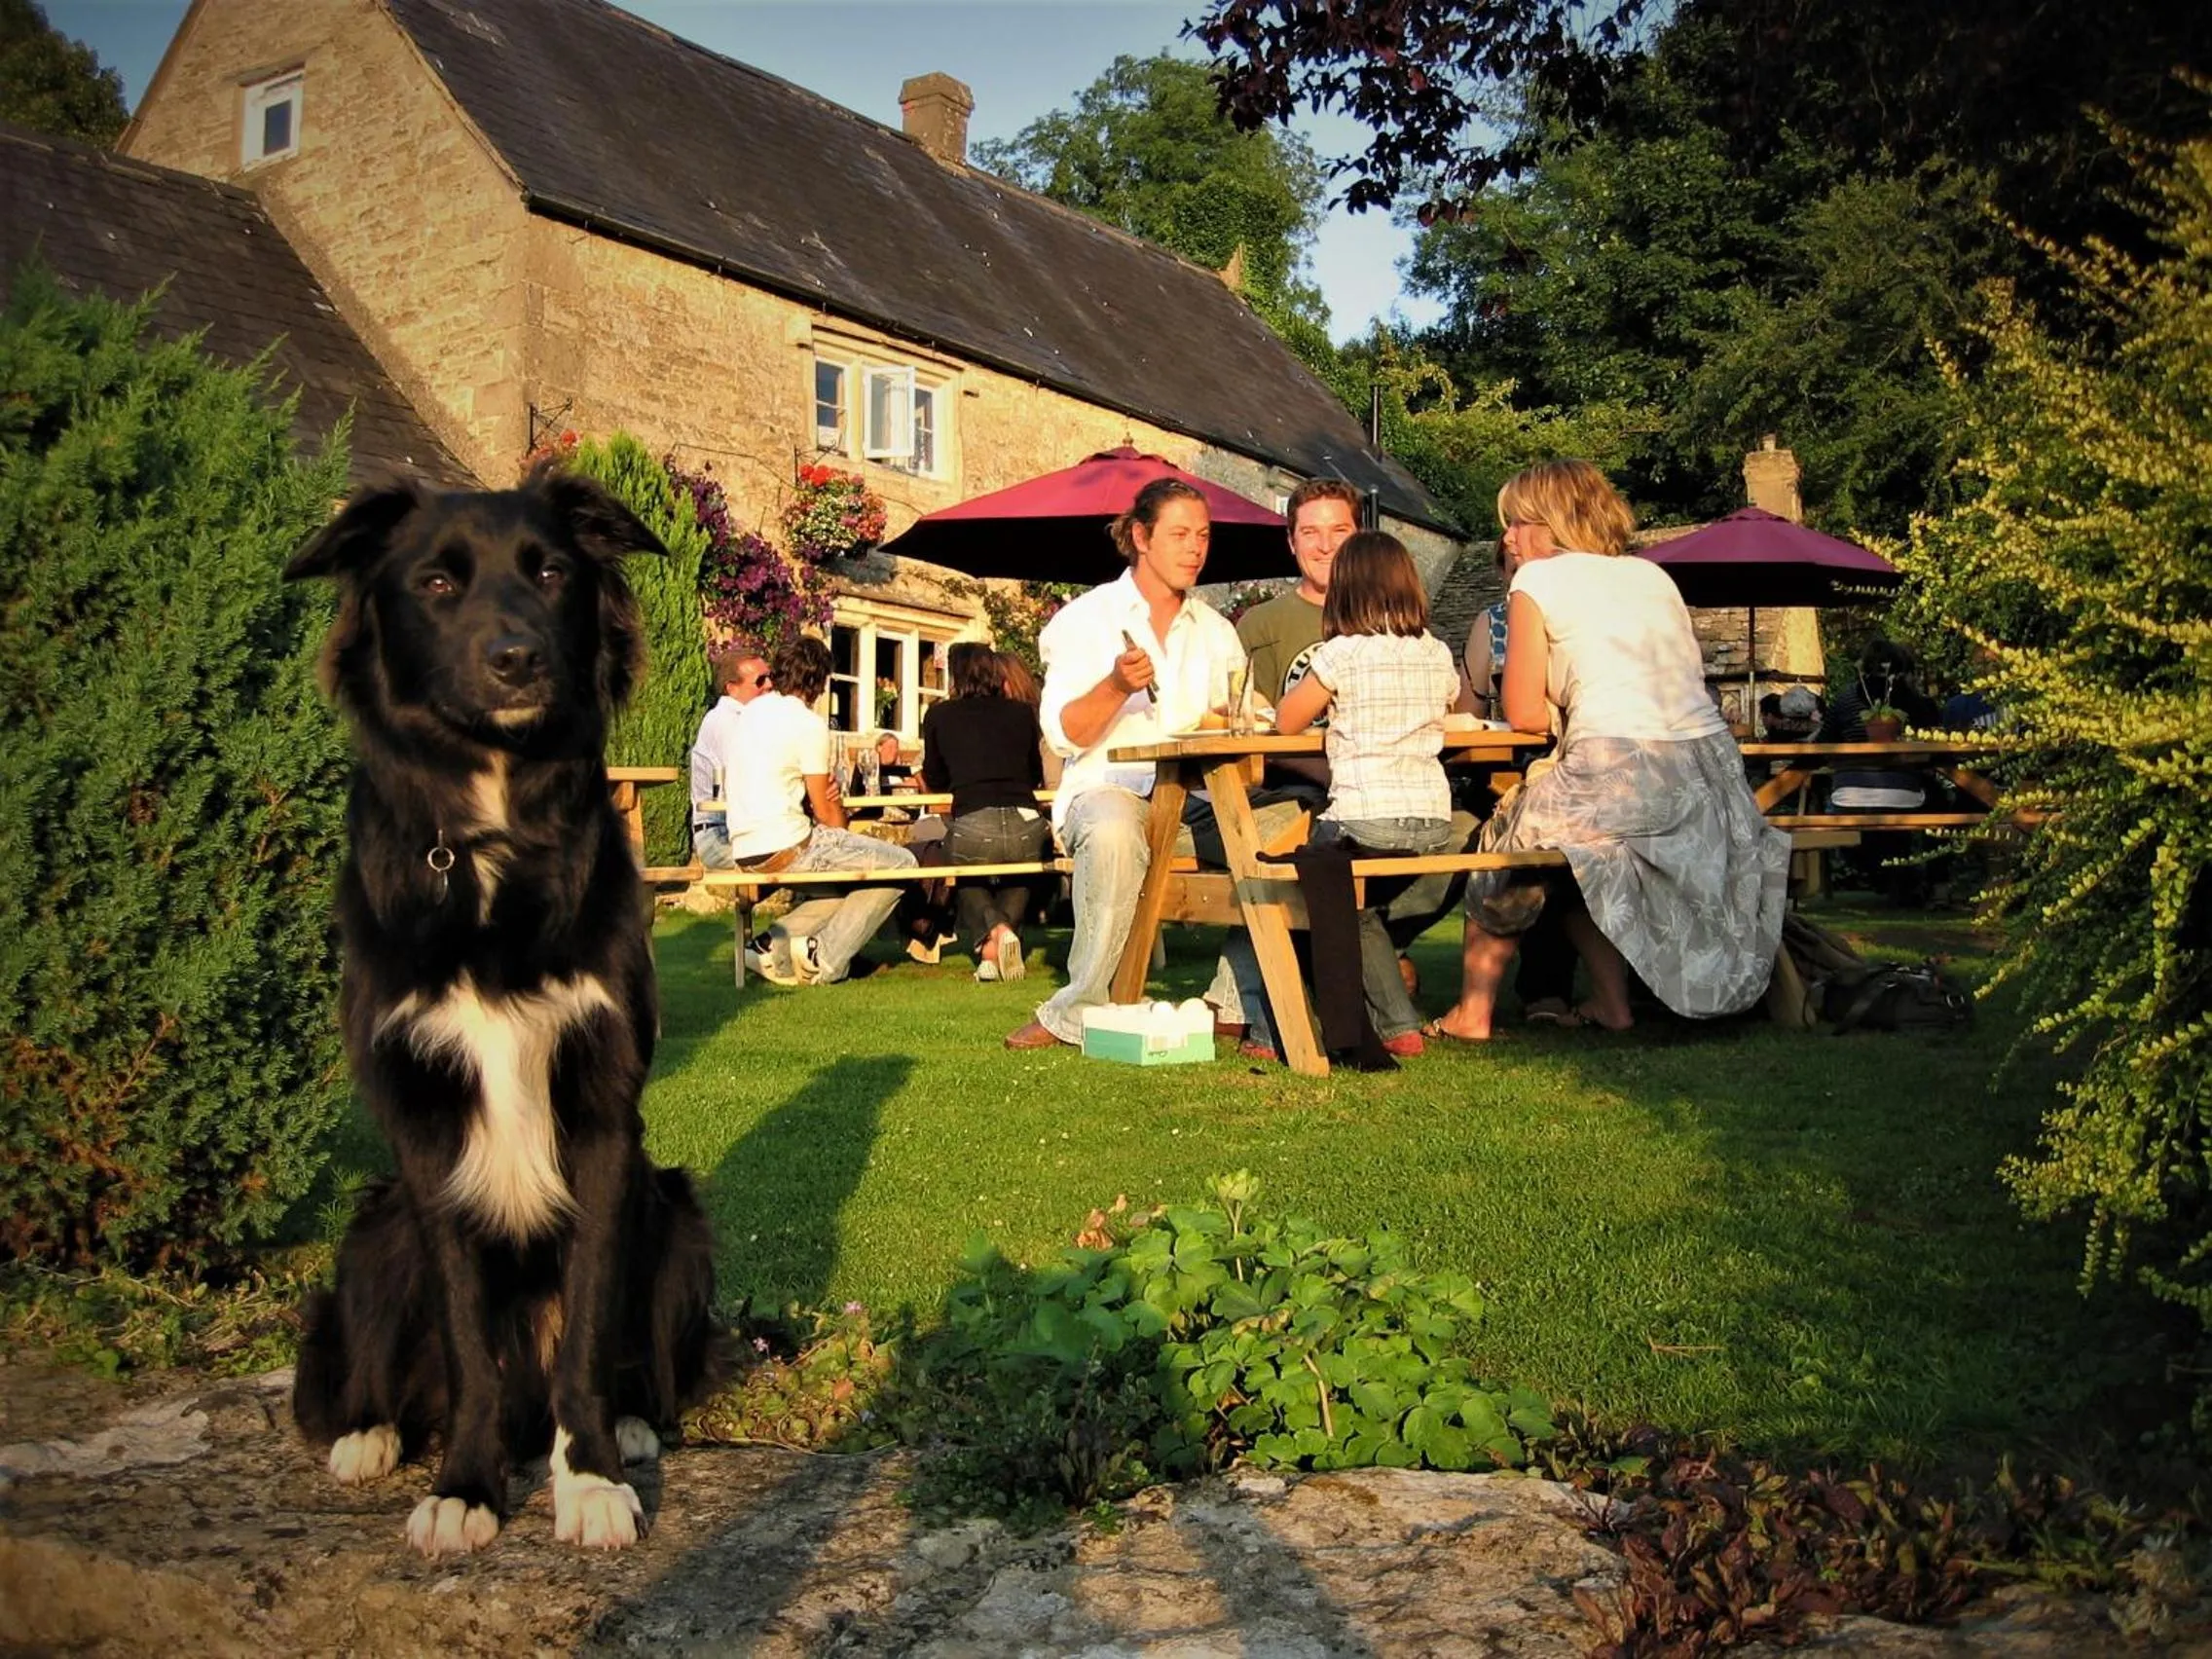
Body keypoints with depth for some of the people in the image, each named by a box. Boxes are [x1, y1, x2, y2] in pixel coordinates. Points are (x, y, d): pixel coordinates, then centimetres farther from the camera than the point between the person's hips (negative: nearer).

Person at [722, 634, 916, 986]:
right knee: (901, 863, -2)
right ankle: (824, 958, -3)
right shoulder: (808, 723, -10)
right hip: (785, 847, -9)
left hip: (744, 851, 9)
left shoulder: (752, 711, 13)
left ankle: (775, 944, 10)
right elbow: (826, 812, -7)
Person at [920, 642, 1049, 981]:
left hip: (972, 827, -1)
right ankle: (994, 948, 3)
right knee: (1017, 883, 31)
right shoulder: (1022, 712, 16)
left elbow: (935, 781, 24)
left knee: (968, 886, 30)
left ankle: (993, 928, -2)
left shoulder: (939, 716, 12)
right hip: (1026, 824, 1)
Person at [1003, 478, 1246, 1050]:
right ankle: (1084, 1008, -30)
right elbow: (1063, 733, -3)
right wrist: (1117, 686, -21)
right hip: (1108, 788, -4)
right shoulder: (1088, 617, 6)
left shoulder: (1217, 632, 20)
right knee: (1114, 832, -41)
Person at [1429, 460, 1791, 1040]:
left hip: (1621, 773, -6)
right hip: (1712, 765, 6)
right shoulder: (1653, 574, 22)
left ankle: (1473, 1012, 22)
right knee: (1583, 857, 30)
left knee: (1511, 839, 17)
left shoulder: (1538, 580, 5)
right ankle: (1612, 1002, 28)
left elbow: (1523, 713, 2)